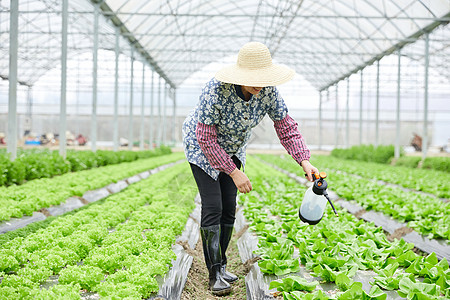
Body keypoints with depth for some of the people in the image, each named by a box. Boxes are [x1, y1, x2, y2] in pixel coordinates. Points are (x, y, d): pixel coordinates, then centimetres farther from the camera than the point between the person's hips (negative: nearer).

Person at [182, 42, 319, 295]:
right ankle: (215, 274, -5)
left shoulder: (268, 90, -22)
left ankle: (220, 266, 18)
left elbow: (286, 125, -13)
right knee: (212, 208, -12)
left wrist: (305, 161, -26)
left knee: (229, 208, 4)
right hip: (202, 145, -5)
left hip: (233, 148, 5)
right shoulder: (217, 90, -36)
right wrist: (234, 172, -28)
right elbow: (206, 139, -30)